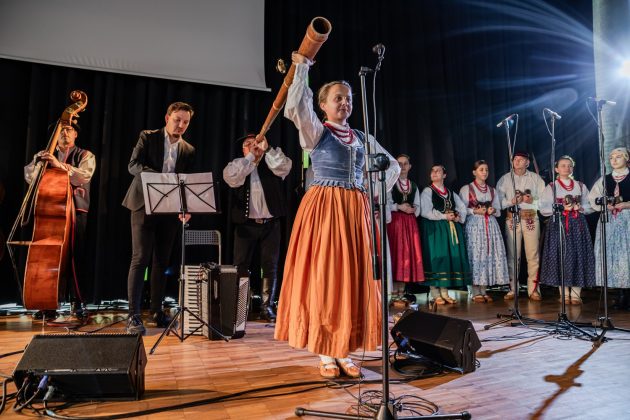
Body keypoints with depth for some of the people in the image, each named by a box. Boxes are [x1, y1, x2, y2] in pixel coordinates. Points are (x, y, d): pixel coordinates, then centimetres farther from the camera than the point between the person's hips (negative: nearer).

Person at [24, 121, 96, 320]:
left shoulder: (85, 156, 7)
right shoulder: (44, 155, 18)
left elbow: (84, 176, -12)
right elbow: (29, 176, 6)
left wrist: (60, 165, -22)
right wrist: (39, 161, -11)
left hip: (75, 211, -3)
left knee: (76, 257, -5)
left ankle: (77, 302, 2)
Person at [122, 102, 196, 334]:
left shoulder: (188, 150, 11)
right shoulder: (148, 137, 3)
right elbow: (133, 165, -8)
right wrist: (158, 177, -25)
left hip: (170, 210, 4)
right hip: (144, 205, -3)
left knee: (161, 261, 9)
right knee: (140, 259, -8)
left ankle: (157, 311, 19)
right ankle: (134, 316, -6)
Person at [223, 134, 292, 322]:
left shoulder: (272, 163, 10)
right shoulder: (236, 165, 10)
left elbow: (285, 167, -10)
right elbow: (231, 178, -11)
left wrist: (266, 149, -13)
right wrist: (250, 156, -8)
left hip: (270, 223, 1)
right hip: (246, 224, 0)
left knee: (270, 266, 3)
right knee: (241, 266, 2)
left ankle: (267, 307, 11)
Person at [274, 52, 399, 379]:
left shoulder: (362, 138, 16)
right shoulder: (316, 132, 3)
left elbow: (393, 166, 23)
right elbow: (295, 108, -18)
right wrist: (301, 69, -11)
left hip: (356, 213, 5)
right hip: (323, 210, -5)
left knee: (353, 279, 4)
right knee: (323, 278, -3)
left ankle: (345, 352, 14)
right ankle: (326, 354, 8)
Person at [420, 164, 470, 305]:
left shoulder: (451, 193, 17)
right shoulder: (427, 191, 1)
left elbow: (462, 208, 16)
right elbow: (425, 211, -11)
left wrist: (459, 217, -5)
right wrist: (444, 216, -14)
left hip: (451, 229, 5)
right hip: (435, 228, -5)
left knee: (451, 258, 2)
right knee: (436, 258, -9)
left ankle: (444, 293, 10)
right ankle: (435, 295, -3)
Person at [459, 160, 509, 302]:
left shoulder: (493, 191, 18)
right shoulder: (466, 189, 4)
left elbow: (499, 211, 18)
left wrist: (493, 211, -4)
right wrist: (475, 211, -15)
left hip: (491, 225, 5)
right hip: (474, 225, -4)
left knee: (489, 255, 0)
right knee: (475, 256, -8)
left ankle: (483, 291, 9)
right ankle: (476, 293, -1)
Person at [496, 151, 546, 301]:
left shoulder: (536, 178, 11)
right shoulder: (505, 179, 10)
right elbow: (498, 201, 2)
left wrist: (532, 201, -14)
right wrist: (511, 201, -14)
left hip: (531, 219, 0)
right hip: (512, 219, 0)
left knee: (533, 255, -2)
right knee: (512, 255, 1)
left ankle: (533, 289, 5)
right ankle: (512, 289, 7)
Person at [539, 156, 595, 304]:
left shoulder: (581, 186, 14)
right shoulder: (550, 187, 5)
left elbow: (590, 206, 11)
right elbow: (543, 209, -3)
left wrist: (579, 207, -9)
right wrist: (561, 208, -13)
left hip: (578, 225, 2)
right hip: (558, 225, -2)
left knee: (578, 256, -3)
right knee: (560, 257, -5)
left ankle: (576, 293, 4)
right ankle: (564, 294, 4)